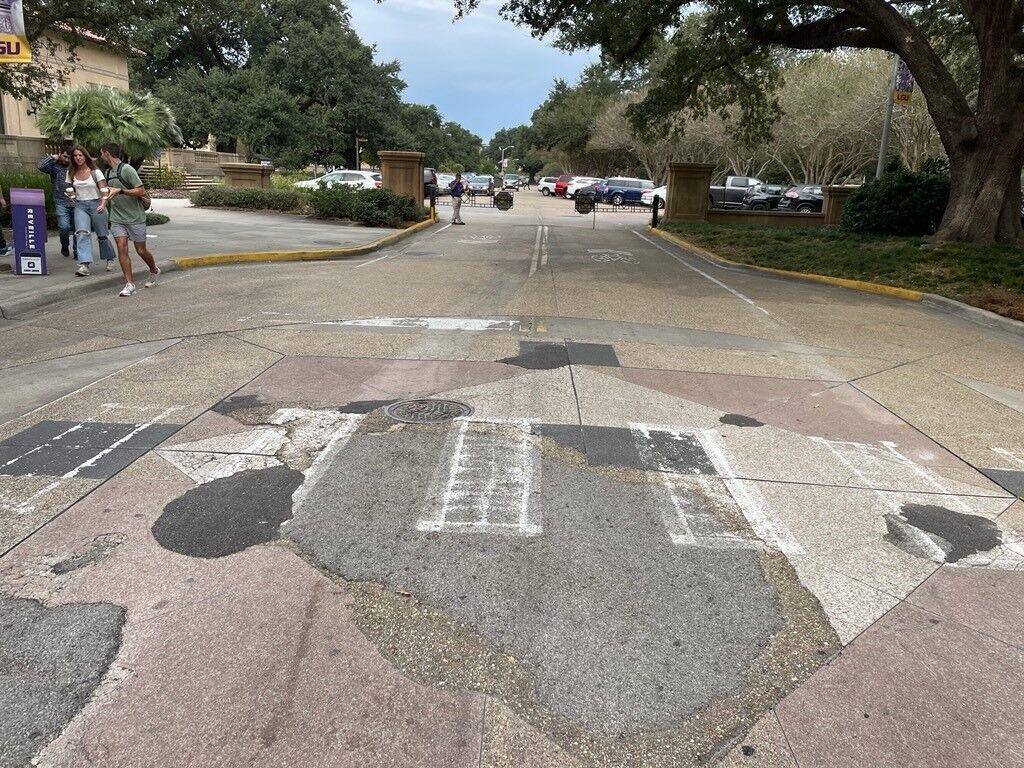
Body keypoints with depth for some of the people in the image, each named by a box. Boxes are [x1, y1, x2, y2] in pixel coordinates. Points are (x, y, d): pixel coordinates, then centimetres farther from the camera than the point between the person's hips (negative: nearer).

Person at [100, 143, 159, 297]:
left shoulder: (127, 169, -12)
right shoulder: (108, 172, 12)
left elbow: (142, 191, -17)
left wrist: (120, 191, -22)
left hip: (135, 217, -5)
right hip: (117, 219, 6)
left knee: (141, 250, 6)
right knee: (122, 248, -8)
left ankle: (154, 271, 35)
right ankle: (129, 284, -7)